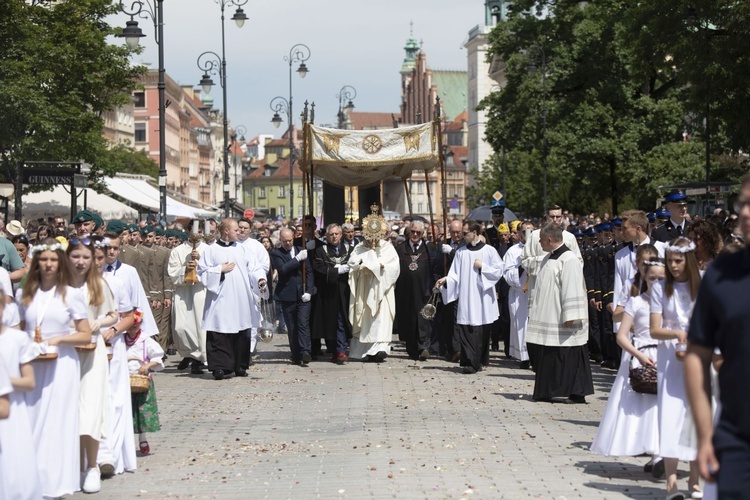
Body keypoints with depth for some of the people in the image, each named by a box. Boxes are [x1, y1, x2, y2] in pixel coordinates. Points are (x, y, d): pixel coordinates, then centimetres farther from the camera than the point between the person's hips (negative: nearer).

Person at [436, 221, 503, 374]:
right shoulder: (461, 252, 9)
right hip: (466, 298, 1)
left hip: (483, 297, -1)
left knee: (483, 331, 3)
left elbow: (499, 271, 0)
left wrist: (482, 266, -9)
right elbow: (456, 275, 7)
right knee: (467, 331, -7)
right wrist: (446, 279, -10)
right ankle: (469, 362, -7)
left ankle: (479, 361, 13)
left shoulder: (489, 250, 1)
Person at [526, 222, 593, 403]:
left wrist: (570, 317, -22)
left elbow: (572, 289, -19)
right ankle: (545, 392, 18)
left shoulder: (569, 259, -14)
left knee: (569, 358, -3)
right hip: (547, 320, 9)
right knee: (545, 358, 11)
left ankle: (577, 394, 3)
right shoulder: (547, 258, 14)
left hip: (562, 323, -9)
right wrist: (534, 311, 20)